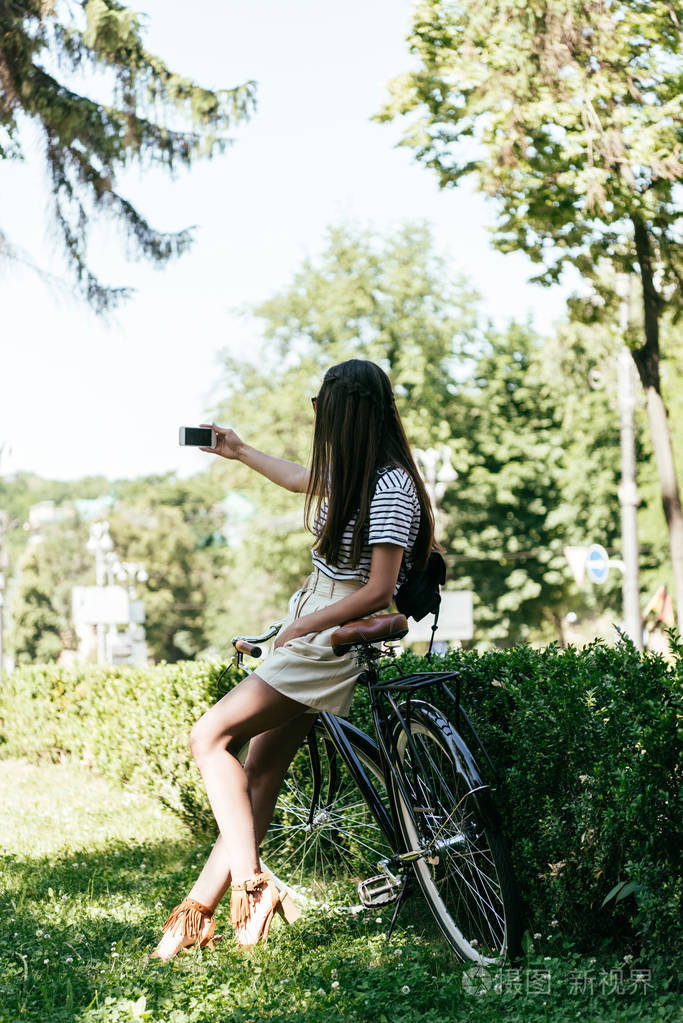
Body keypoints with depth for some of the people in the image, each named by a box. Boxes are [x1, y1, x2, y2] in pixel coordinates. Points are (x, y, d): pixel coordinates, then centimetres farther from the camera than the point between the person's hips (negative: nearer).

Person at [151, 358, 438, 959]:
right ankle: (199, 911, 5)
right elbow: (309, 482, 34)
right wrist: (240, 452, 46)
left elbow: (377, 592, -21)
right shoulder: (352, 475, 10)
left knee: (210, 737, -13)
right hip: (312, 633, 9)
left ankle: (250, 884, -11)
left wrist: (301, 626, -12)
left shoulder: (389, 490, -19)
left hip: (333, 641, -9)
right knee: (259, 774, 5)